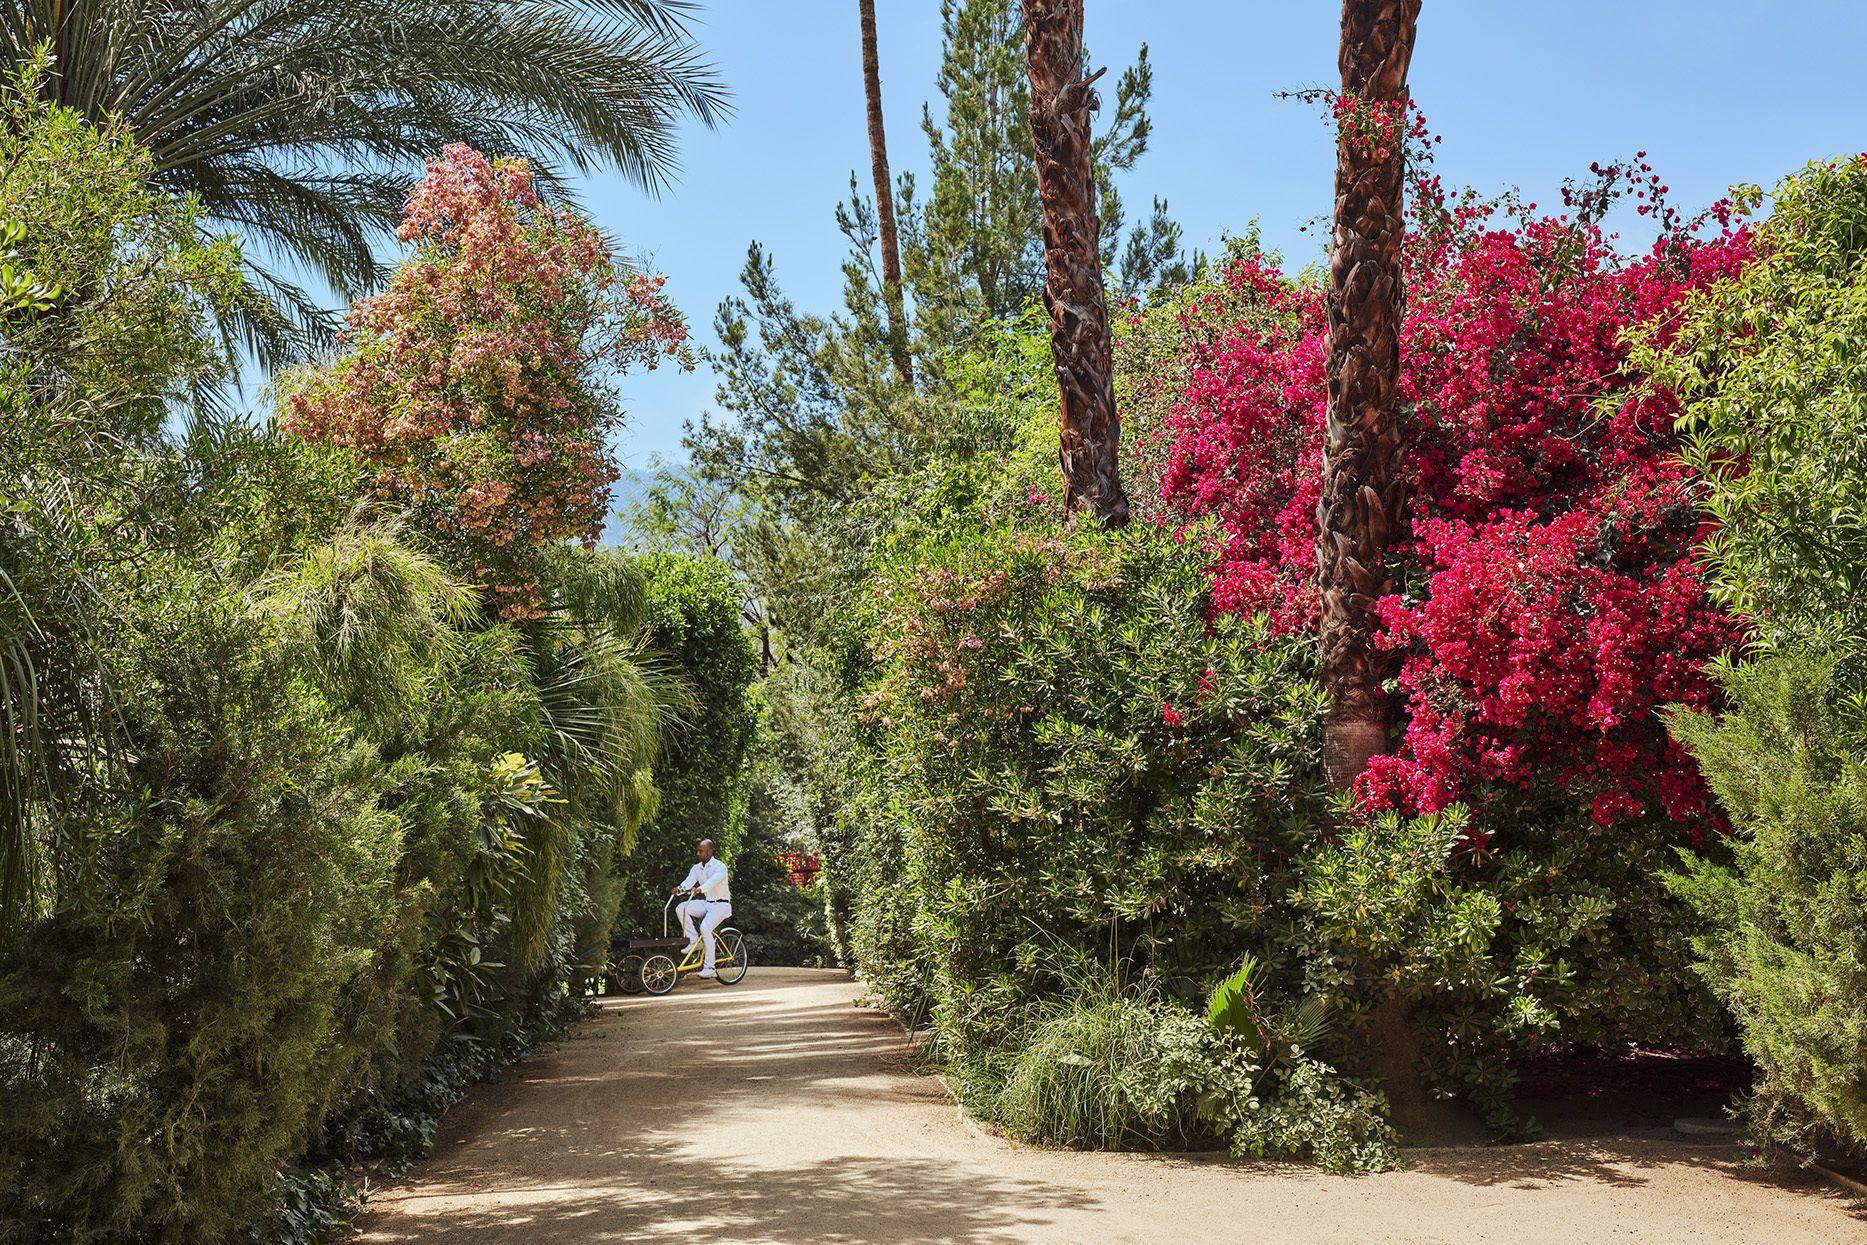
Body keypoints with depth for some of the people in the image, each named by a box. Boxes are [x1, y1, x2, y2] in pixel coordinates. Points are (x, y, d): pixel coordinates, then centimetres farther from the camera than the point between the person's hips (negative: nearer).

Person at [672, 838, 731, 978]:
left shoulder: (719, 866, -13)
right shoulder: (696, 868, 7)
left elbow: (714, 880, -33)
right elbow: (689, 880, -10)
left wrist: (700, 889, -52)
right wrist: (680, 888, -33)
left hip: (721, 905, -6)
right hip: (706, 903, 6)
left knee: (705, 927, -28)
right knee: (681, 908, -18)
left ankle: (710, 968, -24)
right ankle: (693, 940, -10)